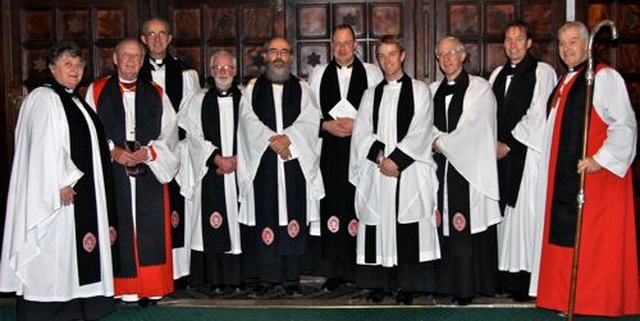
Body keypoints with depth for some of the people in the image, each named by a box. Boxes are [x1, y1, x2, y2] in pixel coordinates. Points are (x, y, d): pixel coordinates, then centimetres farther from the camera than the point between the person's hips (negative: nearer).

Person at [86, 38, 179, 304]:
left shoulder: (156, 94, 12)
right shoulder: (97, 91, 9)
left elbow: (169, 134, 6)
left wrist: (149, 152, -10)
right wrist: (112, 151, -12)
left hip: (150, 173, 1)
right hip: (112, 174, -1)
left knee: (151, 231, -1)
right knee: (118, 230, -2)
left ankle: (151, 288, 6)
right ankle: (123, 288, 7)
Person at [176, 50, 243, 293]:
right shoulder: (198, 101, 8)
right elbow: (194, 136, 0)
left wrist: (236, 159, -8)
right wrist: (217, 158, -9)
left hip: (240, 171, 1)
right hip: (209, 172, -1)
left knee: (237, 224, -1)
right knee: (212, 224, -4)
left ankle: (235, 276, 6)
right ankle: (217, 277, 2)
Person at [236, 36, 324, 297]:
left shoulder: (301, 88, 12)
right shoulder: (252, 89, 11)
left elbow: (310, 120, -1)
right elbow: (249, 122, -2)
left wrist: (288, 137, -17)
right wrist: (272, 140, -16)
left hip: (295, 163, 0)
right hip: (263, 165, 0)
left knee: (294, 218, 0)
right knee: (265, 221, -1)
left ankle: (291, 277, 7)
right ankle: (266, 278, 6)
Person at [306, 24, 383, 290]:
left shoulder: (371, 72, 7)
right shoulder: (319, 73, 14)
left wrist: (357, 125, -11)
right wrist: (326, 125, -6)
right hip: (330, 151, 2)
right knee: (332, 206, -1)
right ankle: (334, 270, 7)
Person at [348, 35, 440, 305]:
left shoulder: (419, 90, 7)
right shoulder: (371, 94, 17)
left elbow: (420, 132, -4)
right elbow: (361, 133, 6)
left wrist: (395, 159, -12)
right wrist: (380, 156, -10)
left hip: (409, 169, -3)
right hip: (376, 170, 3)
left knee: (407, 227, -5)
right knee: (378, 224, 1)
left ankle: (406, 285, 1)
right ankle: (379, 283, 9)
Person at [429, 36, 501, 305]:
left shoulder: (480, 88, 0)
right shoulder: (433, 90, 16)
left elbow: (475, 127, -9)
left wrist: (443, 143, -6)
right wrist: (438, 140, -10)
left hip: (470, 167, -4)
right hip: (441, 167, 5)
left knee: (468, 225, -5)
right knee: (445, 222, 4)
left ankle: (468, 285, 2)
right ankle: (447, 281, 12)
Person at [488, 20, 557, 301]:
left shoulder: (542, 72, -2)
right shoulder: (498, 74, 17)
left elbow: (537, 115, -9)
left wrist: (508, 144, -9)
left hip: (526, 152, -6)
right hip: (501, 152, 6)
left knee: (525, 212, -7)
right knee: (504, 211, 6)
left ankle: (526, 276, -2)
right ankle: (507, 273, 12)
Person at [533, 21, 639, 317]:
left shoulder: (604, 77, -8)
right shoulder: (563, 82, 17)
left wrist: (600, 159, -22)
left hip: (595, 175, -8)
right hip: (564, 176, 8)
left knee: (594, 242, -4)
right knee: (564, 237, 10)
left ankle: (597, 301, 7)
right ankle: (566, 298, 19)